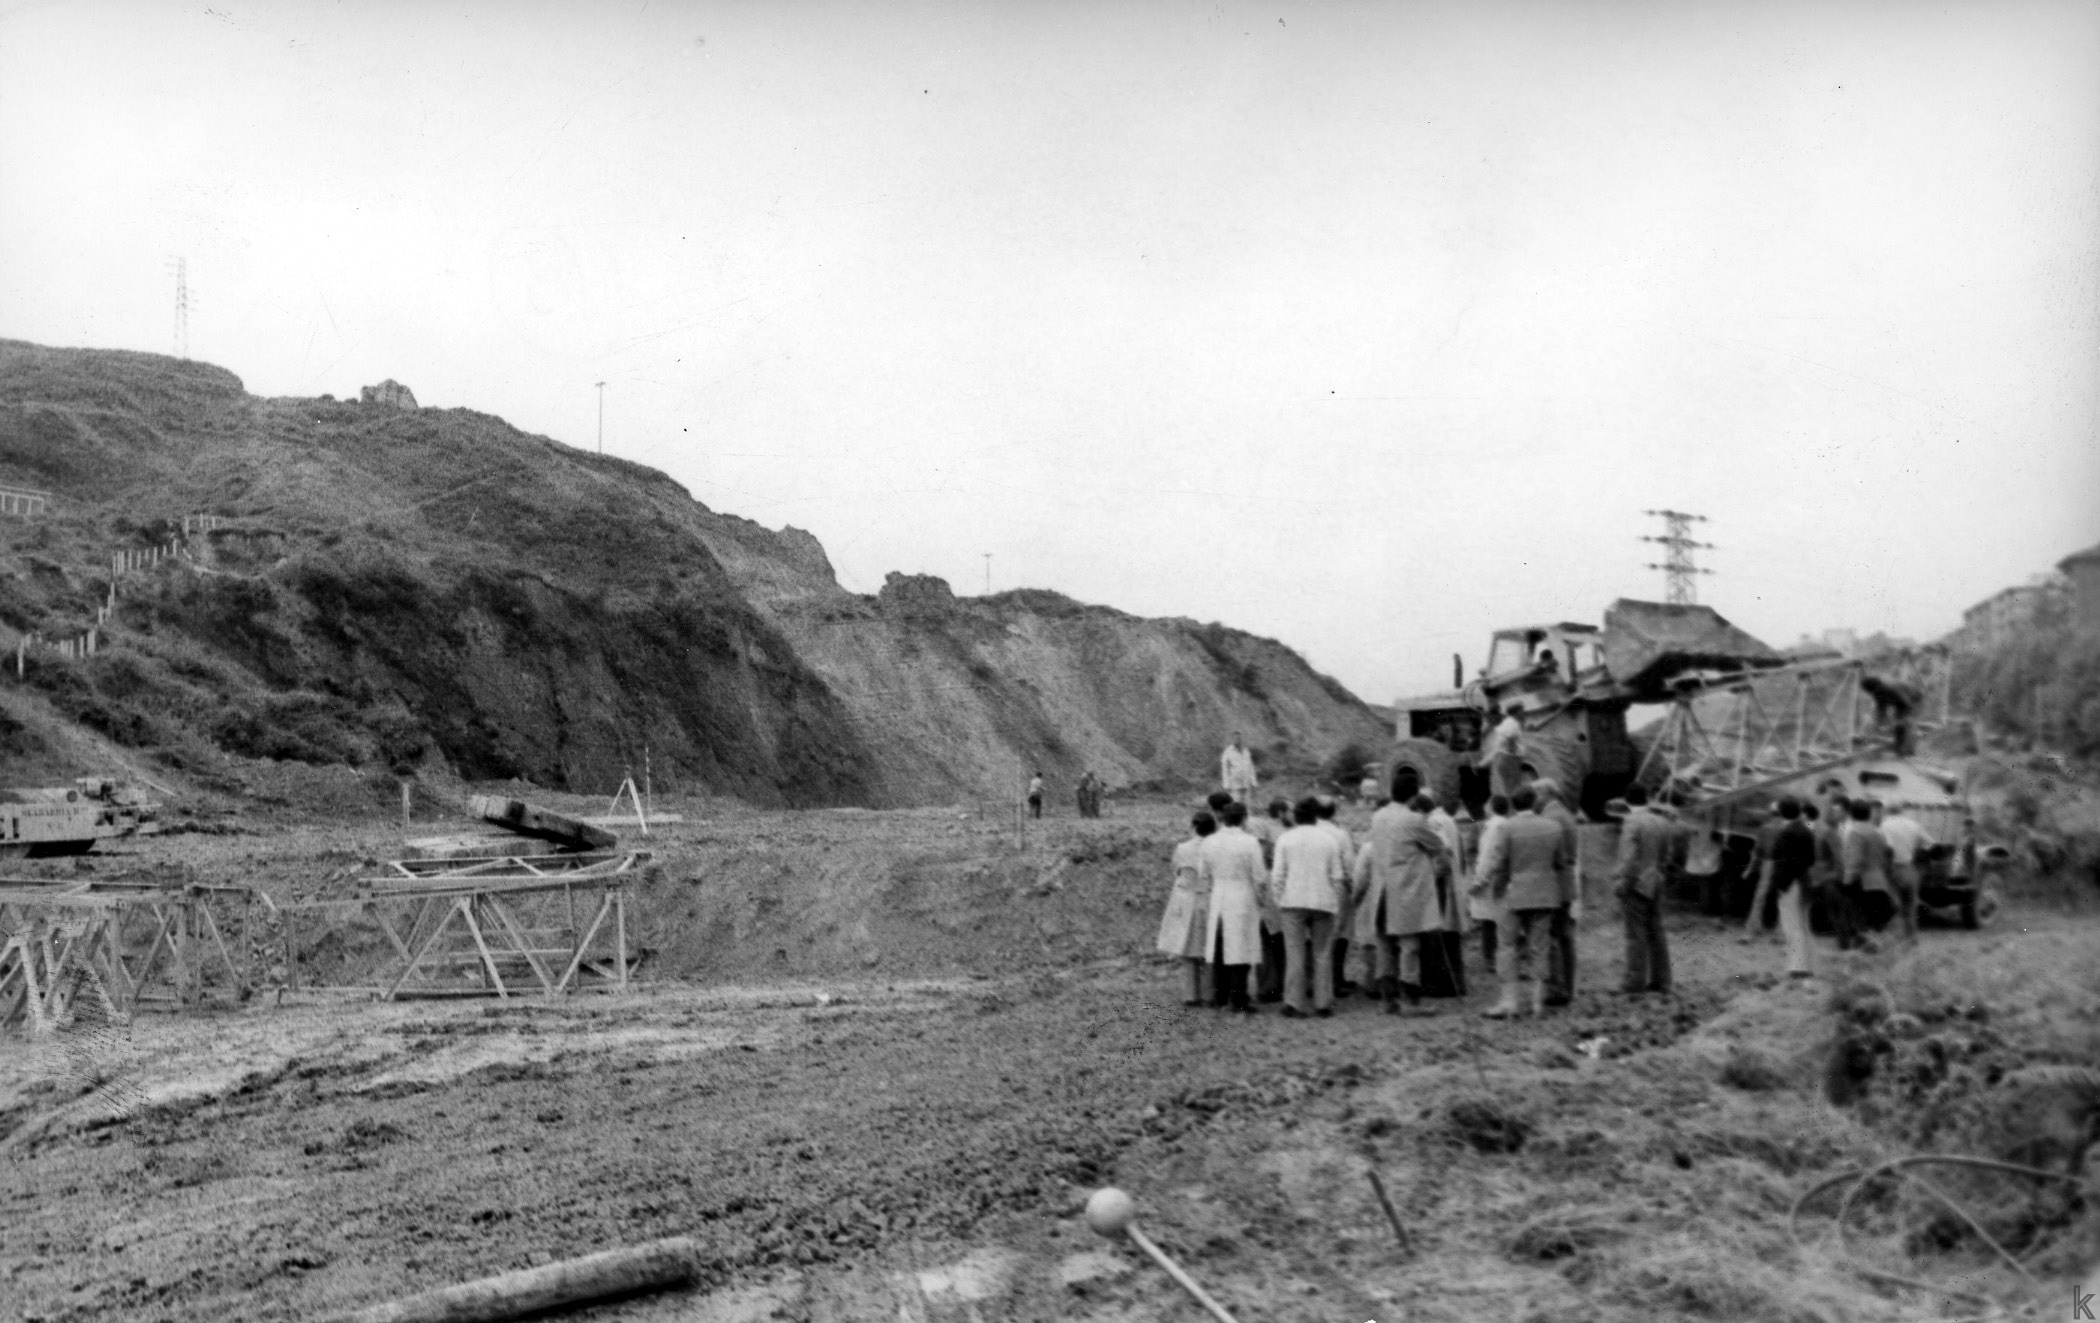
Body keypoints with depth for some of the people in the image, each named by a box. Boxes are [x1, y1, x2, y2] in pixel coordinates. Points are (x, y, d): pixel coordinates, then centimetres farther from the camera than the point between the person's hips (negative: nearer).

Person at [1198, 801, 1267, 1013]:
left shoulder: (1208, 842, 2)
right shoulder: (1250, 843, -12)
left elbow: (1202, 874, 7)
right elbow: (1258, 876, -9)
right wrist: (1259, 899, 7)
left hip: (1217, 900, 5)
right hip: (1243, 900, -4)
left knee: (1218, 947, 13)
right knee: (1240, 949, 0)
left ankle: (1219, 995, 17)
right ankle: (1238, 999, -1)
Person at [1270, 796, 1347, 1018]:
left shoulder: (1285, 839, 0)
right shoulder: (1330, 839, 1)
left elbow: (1278, 874, -2)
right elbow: (1337, 875, 1)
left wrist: (1279, 900, 8)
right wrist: (1336, 900, 11)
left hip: (1293, 901, 0)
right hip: (1323, 902, 1)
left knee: (1295, 953, 1)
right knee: (1322, 954, 8)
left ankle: (1294, 1004, -2)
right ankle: (1323, 1004, 8)